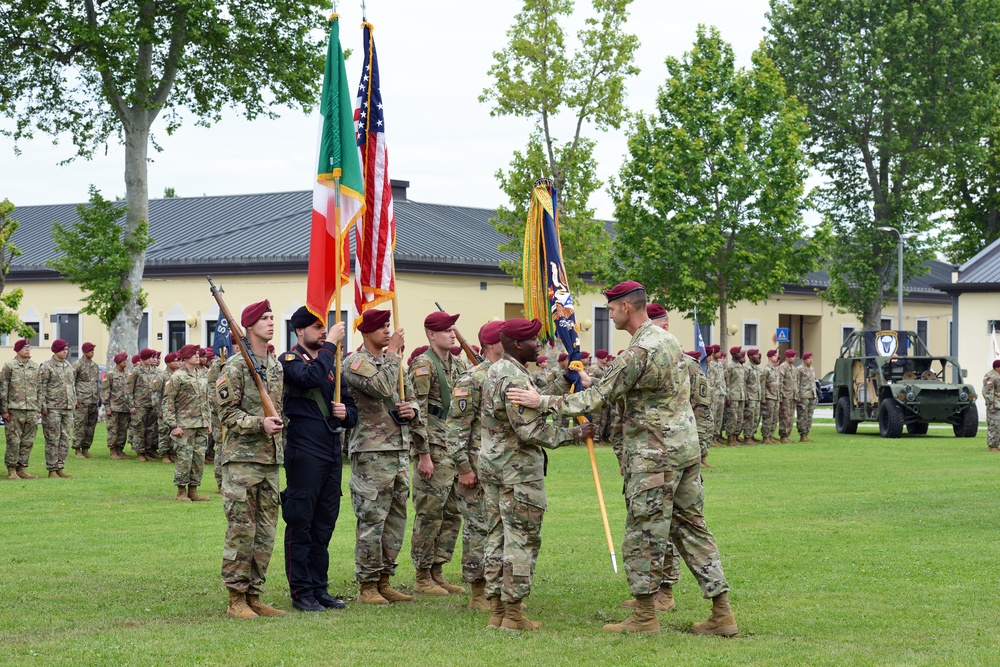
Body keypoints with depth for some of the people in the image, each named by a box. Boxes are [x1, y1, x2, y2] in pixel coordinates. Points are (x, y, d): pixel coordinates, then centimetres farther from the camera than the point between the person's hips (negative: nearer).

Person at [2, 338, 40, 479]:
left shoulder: (35, 367, 13)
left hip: (31, 411, 5)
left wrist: (38, 409, 12)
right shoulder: (9, 366, -1)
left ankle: (22, 469, 13)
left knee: (28, 441, 5)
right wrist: (4, 410, -7)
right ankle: (11, 470, 1)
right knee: (13, 441, -5)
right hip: (14, 410, -5)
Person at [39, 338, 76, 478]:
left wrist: (74, 401, 16)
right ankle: (52, 469, 0)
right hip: (53, 408, -7)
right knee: (52, 440, -4)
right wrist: (43, 405, -14)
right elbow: (41, 387, -9)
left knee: (66, 439, 6)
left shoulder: (69, 366, 15)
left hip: (68, 409, 7)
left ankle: (60, 468, 13)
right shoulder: (46, 366, -6)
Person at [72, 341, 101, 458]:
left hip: (93, 400, 7)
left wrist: (99, 396, 19)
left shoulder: (95, 365, 17)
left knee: (91, 425, 6)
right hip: (82, 400, -7)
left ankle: (86, 448, 13)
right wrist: (74, 398, -12)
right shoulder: (77, 365, -4)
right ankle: (77, 450, -3)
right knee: (80, 424, -7)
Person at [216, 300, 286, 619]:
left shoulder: (277, 366, 15)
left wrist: (278, 425, 16)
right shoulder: (235, 366, -8)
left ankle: (254, 595, 14)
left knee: (265, 531, 8)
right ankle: (236, 598, -1)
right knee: (241, 530, -7)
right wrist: (259, 424, -22)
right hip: (242, 457, -7)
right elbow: (227, 413, -12)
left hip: (270, 459, 7)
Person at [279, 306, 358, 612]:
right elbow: (309, 378, -26)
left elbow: (351, 407, 22)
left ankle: (320, 588, 17)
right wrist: (330, 345, -19)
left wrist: (345, 413, 0)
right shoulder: (289, 360, -3)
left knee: (324, 526, 11)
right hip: (303, 454, -7)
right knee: (300, 526, -3)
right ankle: (301, 592, 1)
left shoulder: (330, 362, 18)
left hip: (332, 454, 7)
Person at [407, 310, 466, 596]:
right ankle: (422, 578, 2)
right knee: (429, 514, -4)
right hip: (435, 450, -8)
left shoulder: (457, 365, 15)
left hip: (457, 450, 8)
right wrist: (424, 454, -19)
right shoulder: (423, 365, -10)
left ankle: (437, 572, 18)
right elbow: (418, 412, -15)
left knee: (452, 514, 10)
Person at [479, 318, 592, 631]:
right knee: (522, 539, -4)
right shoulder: (516, 379, -19)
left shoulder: (495, 371, 13)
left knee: (497, 536, 11)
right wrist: (575, 434, -15)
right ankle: (513, 613, -2)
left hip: (492, 464, 10)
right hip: (519, 468, -10)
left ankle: (496, 610, 15)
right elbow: (530, 431, -22)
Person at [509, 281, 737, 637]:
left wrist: (543, 402, -16)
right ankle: (722, 613, 8)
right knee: (692, 528, 10)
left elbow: (597, 397, -19)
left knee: (644, 533, 0)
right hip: (685, 448, 9)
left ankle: (645, 617, 5)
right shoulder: (668, 340, 12)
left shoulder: (639, 352, -18)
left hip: (654, 455, -9)